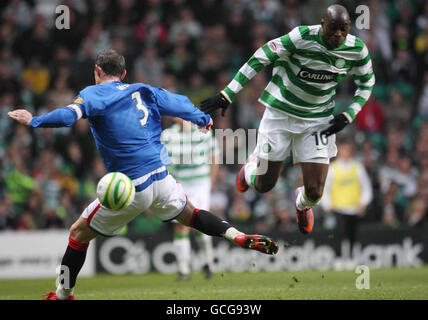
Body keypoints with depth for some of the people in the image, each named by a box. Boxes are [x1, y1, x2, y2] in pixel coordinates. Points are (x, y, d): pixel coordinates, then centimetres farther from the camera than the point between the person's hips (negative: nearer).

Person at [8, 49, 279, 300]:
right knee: (188, 214, 29)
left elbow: (70, 115, -21)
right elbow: (180, 105, 18)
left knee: (79, 233, 10)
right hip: (161, 176, 5)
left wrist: (34, 121, -10)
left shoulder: (94, 93, -3)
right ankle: (240, 237, 11)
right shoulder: (144, 91, 12)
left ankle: (63, 294, 13)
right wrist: (203, 120, 37)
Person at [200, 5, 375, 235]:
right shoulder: (303, 37, -23)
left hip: (319, 121, 2)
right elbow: (261, 58, -18)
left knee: (314, 192, -5)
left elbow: (366, 82, 9)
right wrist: (228, 94, -19)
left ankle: (302, 203, 35)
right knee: (263, 185, 5)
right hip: (281, 113, -2)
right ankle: (253, 164, 44)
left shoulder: (356, 50, -11)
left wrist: (348, 116, -2)